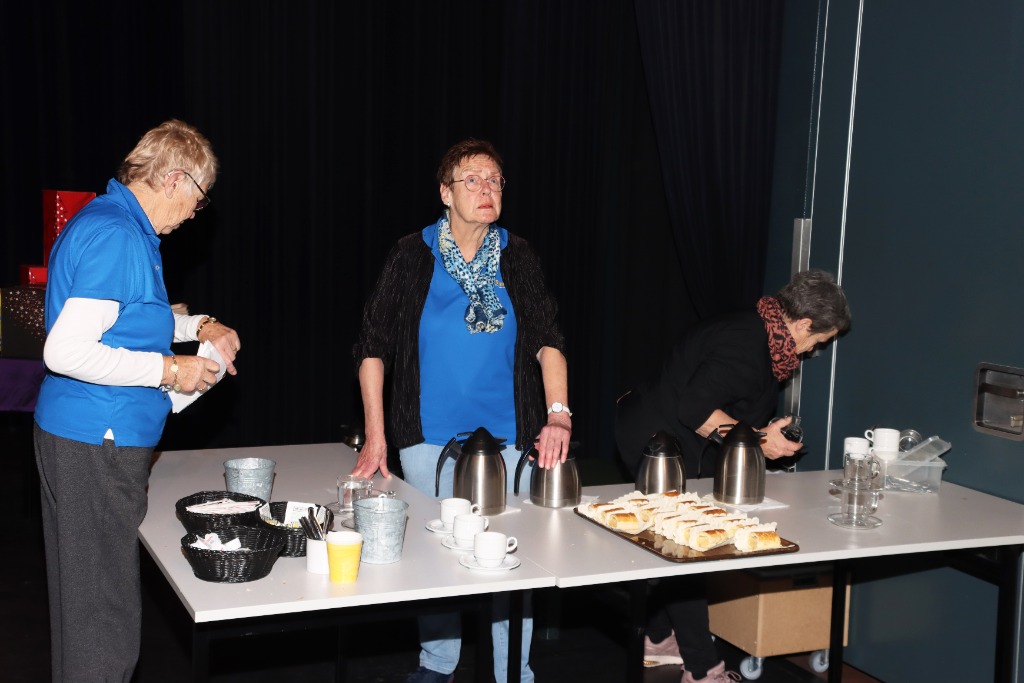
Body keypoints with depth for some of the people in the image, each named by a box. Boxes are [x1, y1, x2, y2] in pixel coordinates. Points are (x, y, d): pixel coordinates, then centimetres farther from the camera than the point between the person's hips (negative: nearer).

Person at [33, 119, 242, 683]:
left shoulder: (111, 223, 14)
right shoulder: (118, 238, -19)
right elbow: (66, 352, -26)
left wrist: (198, 326, 15)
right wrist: (169, 371, -19)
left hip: (89, 439, 11)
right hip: (97, 445, -11)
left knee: (85, 593, 19)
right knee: (105, 602, -2)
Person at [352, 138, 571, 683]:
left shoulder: (517, 257, 2)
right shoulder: (413, 256, -3)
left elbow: (546, 338, -6)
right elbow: (373, 347, -3)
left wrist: (558, 413, -23)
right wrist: (375, 436, -9)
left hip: (507, 436, 1)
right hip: (429, 437, -1)